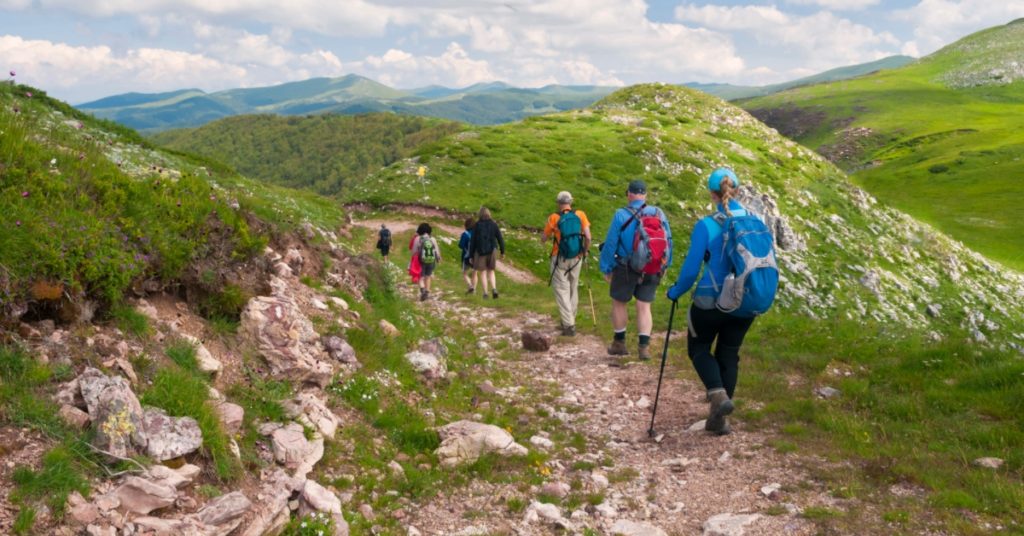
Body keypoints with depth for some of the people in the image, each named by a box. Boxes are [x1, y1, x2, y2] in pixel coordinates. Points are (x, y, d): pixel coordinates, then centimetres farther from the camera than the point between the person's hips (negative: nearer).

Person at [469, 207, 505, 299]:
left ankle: (485, 293, 4)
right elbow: (500, 238, 0)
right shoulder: (493, 224, -2)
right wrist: (503, 251, 10)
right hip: (492, 251, 2)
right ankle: (494, 289, -6)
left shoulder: (477, 226, -7)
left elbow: (472, 241, -6)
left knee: (483, 272, 8)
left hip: (480, 252, -2)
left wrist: (471, 255, 0)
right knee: (491, 271, 14)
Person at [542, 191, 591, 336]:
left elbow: (544, 239, 1)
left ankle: (569, 325, -7)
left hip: (559, 259, -3)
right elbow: (588, 237, -9)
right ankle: (570, 319, 29)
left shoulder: (554, 218, -9)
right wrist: (585, 251, 8)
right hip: (576, 259, 3)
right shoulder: (580, 215, -5)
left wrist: (543, 239, 24)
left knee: (562, 291, 1)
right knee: (573, 289, 19)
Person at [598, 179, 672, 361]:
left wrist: (606, 268, 0)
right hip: (652, 269, 3)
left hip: (626, 269, -3)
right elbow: (668, 242, 5)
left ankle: (619, 343, 24)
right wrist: (665, 265, 17)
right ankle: (644, 347, 3)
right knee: (644, 306, 9)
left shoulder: (621, 215, -14)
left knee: (619, 303, 14)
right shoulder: (659, 214, -2)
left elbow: (610, 244, -11)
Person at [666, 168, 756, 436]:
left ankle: (718, 395, -6)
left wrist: (675, 292, 4)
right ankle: (719, 418, 19)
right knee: (729, 355, 16)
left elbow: (691, 269, -13)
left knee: (699, 347, 18)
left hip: (710, 301, -4)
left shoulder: (706, 225, -15)